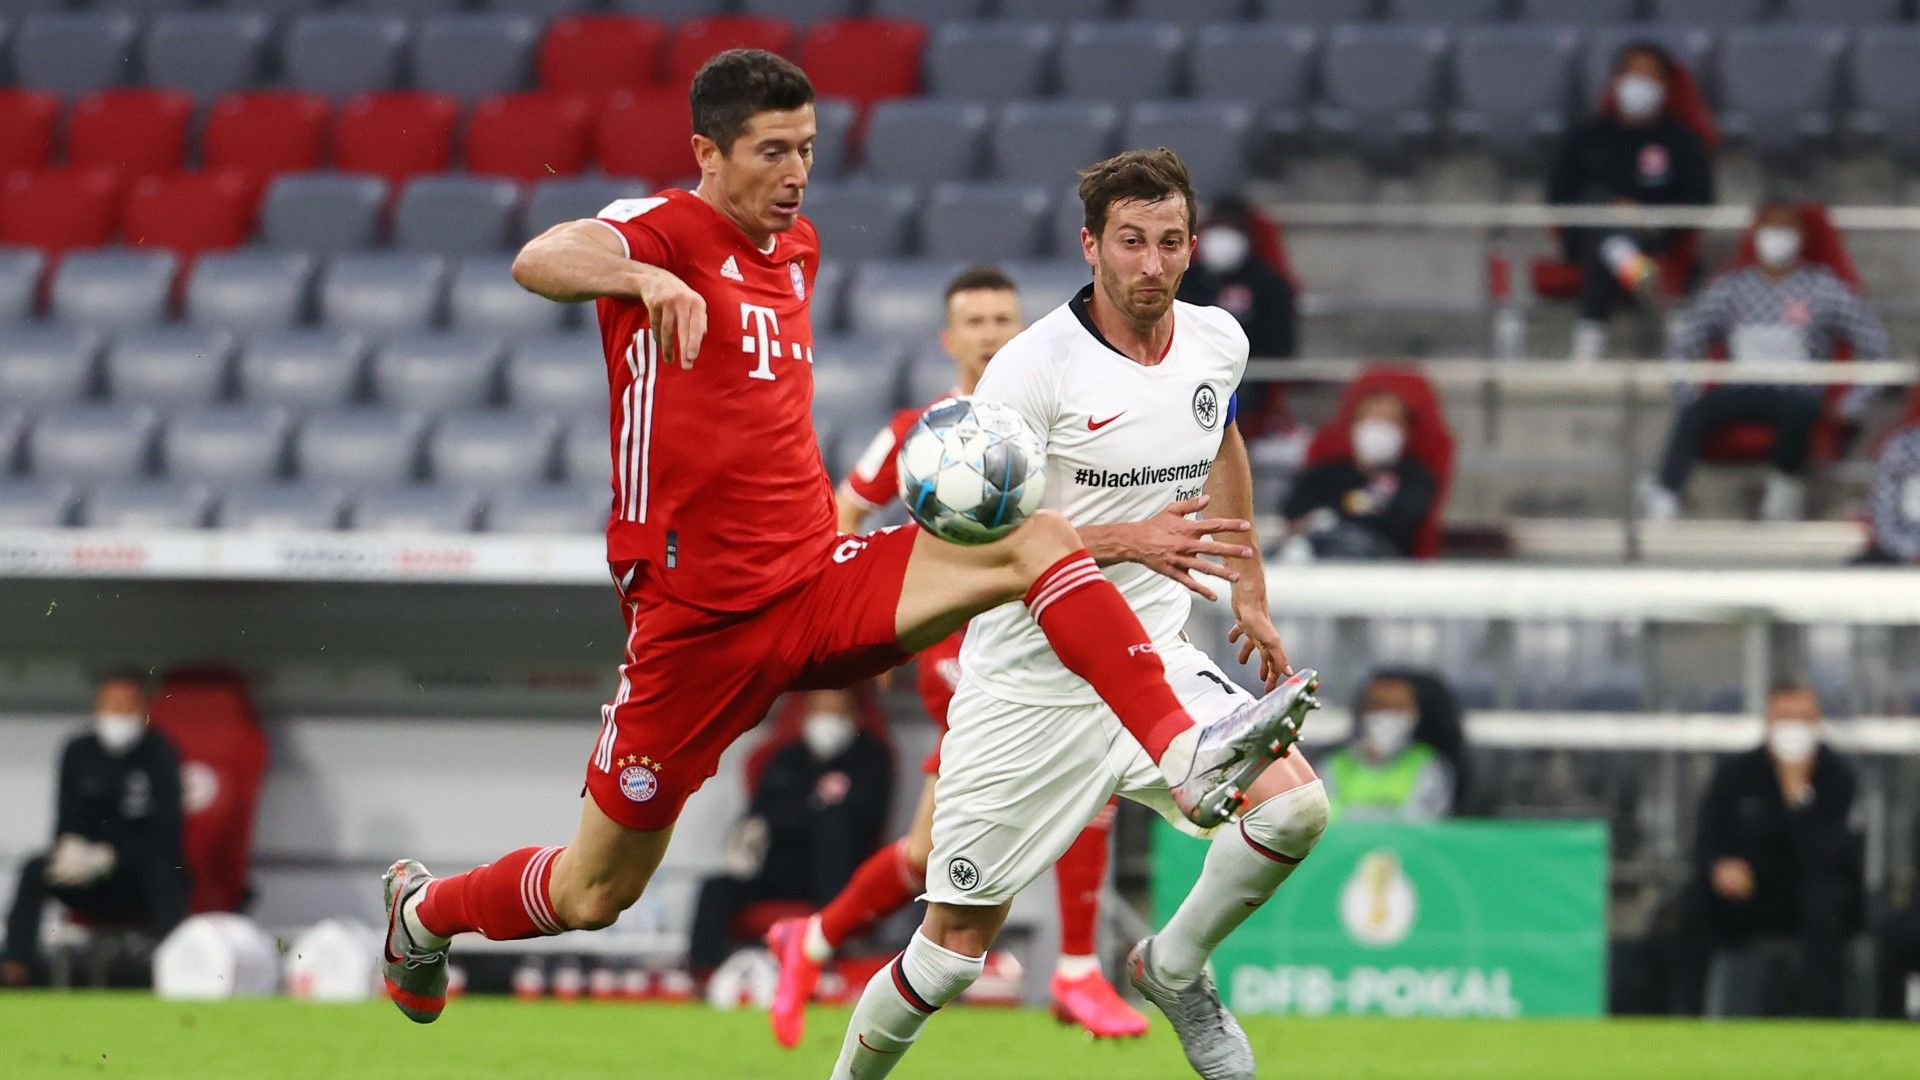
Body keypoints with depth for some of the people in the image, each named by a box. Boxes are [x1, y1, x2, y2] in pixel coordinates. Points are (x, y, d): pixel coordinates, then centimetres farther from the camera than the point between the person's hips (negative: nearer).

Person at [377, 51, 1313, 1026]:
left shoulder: (797, 247, 13)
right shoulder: (668, 230, -10)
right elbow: (539, 261, -32)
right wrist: (645, 277, -53)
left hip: (814, 585, 6)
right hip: (696, 618, -6)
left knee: (1039, 540, -17)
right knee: (594, 894, 4)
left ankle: (1187, 756, -32)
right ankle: (423, 910, 35)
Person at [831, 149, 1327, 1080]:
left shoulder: (1217, 342, 1)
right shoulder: (1032, 368, -18)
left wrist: (1249, 593, 27)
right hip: (1029, 687, -5)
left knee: (1294, 805, -19)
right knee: (955, 947, -3)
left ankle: (1173, 969, 7)